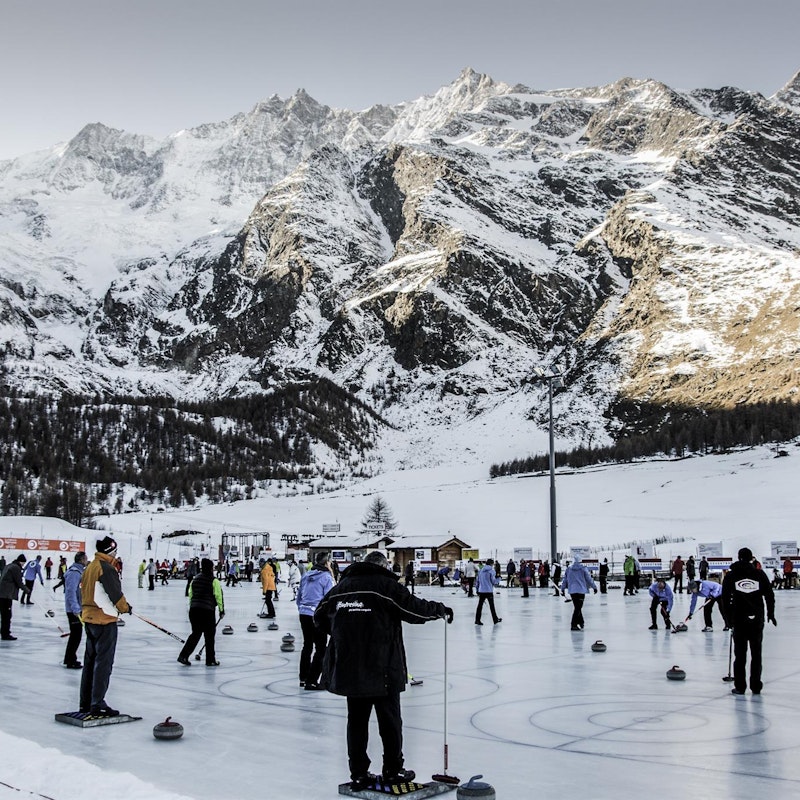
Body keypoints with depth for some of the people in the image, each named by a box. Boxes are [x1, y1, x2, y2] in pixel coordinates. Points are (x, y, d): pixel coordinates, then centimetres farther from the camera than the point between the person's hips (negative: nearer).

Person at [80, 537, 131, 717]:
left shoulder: (89, 568, 12)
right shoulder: (107, 569, -16)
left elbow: (84, 593, 16)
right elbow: (115, 593, -18)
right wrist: (125, 608, -2)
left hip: (89, 619, 9)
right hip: (105, 621, -9)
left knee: (90, 660, 15)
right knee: (103, 662, -4)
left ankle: (85, 703, 22)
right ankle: (97, 704, -3)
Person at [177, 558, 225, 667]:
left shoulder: (195, 579, 12)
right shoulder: (214, 581, -7)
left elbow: (190, 595, 15)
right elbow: (219, 596, -7)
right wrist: (221, 610, 2)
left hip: (193, 610, 6)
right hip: (207, 611, -6)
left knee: (195, 633, 15)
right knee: (209, 635, 6)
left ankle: (183, 656, 5)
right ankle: (210, 660, 12)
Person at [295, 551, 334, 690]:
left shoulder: (306, 575, 9)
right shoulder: (326, 577, -10)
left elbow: (298, 597, 14)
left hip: (304, 614, 7)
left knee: (307, 645, 19)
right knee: (321, 648, 2)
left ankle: (303, 678, 27)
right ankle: (312, 681, -1)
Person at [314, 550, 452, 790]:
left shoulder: (342, 586, 7)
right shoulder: (386, 585, -9)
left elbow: (320, 615, 15)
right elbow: (416, 609, -9)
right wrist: (441, 610, 9)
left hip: (348, 668, 5)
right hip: (382, 669, -5)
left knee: (356, 719, 12)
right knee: (390, 719, 9)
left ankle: (358, 774, 16)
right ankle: (393, 771, 19)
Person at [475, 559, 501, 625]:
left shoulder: (481, 570, 8)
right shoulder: (491, 571, -9)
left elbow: (478, 581, 11)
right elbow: (493, 582, -10)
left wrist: (478, 591, 18)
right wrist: (498, 578, 8)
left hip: (481, 591, 4)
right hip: (489, 591, -4)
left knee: (480, 605, 6)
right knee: (491, 606, 8)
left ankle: (477, 620, 3)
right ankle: (495, 619, 18)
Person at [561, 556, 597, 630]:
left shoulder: (569, 568, 6)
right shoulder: (583, 568, -4)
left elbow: (565, 579, 12)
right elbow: (589, 578, 0)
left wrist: (563, 588, 21)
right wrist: (594, 587, 11)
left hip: (572, 591, 5)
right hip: (581, 590, -4)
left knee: (577, 607, 18)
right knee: (578, 608, -4)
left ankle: (581, 622, 29)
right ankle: (573, 625, -10)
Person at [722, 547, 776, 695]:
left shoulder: (730, 575, 1)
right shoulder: (759, 574, 2)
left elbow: (725, 598, 2)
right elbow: (769, 595, 4)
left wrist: (729, 617, 11)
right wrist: (770, 613, 16)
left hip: (739, 619, -1)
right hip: (757, 618, 1)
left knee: (740, 653, 5)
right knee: (756, 653, 10)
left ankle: (740, 686, 4)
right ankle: (756, 686, 13)